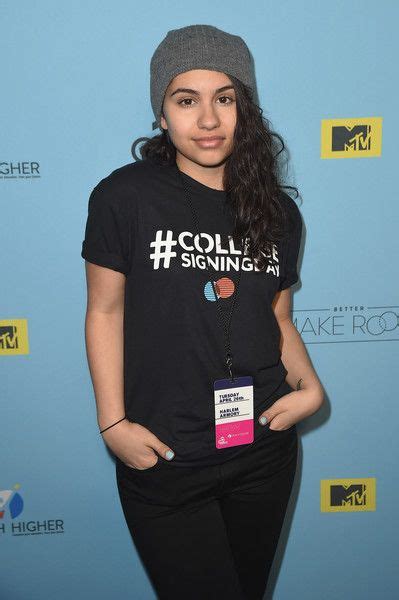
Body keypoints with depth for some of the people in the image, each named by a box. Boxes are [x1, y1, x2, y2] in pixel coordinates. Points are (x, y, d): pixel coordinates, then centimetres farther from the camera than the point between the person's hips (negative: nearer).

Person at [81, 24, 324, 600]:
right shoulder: (124, 197, -10)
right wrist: (113, 423, -11)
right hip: (163, 462, -4)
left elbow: (278, 318, 10)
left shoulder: (278, 212, 3)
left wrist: (309, 385, -7)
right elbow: (105, 311, -6)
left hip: (264, 449, 5)